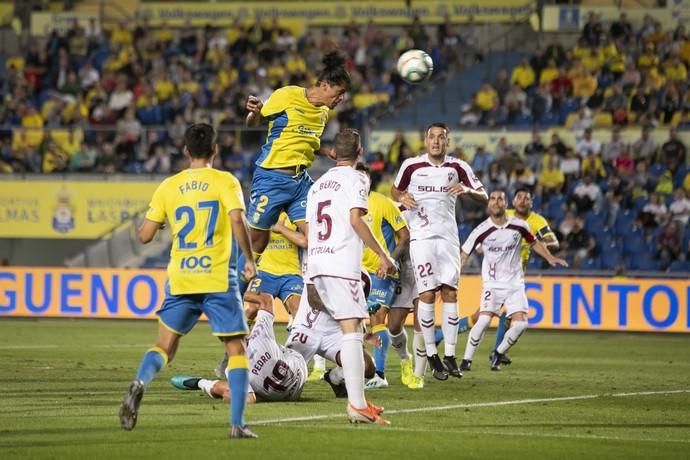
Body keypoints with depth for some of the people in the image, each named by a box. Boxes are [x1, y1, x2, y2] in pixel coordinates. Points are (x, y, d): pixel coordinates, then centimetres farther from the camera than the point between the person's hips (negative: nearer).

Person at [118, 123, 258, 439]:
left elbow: (145, 235, 7)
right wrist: (249, 259, -5)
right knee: (237, 350, 6)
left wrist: (154, 220, 28)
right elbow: (237, 219, -17)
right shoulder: (225, 181, -2)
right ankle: (237, 423, -4)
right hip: (219, 280, -3)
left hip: (180, 280, 3)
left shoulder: (168, 187, 7)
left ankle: (140, 383, -19)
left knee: (164, 347, 13)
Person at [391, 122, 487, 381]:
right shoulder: (411, 166, 1)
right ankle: (431, 354, 0)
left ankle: (449, 354, 2)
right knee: (427, 294, -8)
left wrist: (467, 190, -12)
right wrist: (402, 198, -6)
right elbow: (395, 190, 17)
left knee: (450, 293, -3)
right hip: (421, 236, -2)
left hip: (448, 236, 2)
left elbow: (483, 196, 10)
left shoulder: (457, 168, 5)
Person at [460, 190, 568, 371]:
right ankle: (467, 359, -7)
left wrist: (550, 258, 2)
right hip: (493, 283, -3)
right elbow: (463, 256, -4)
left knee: (520, 324, -10)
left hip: (515, 283, 3)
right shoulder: (482, 230, -10)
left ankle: (498, 354, 14)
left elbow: (534, 242, 16)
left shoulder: (519, 225, -2)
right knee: (484, 320, -21)